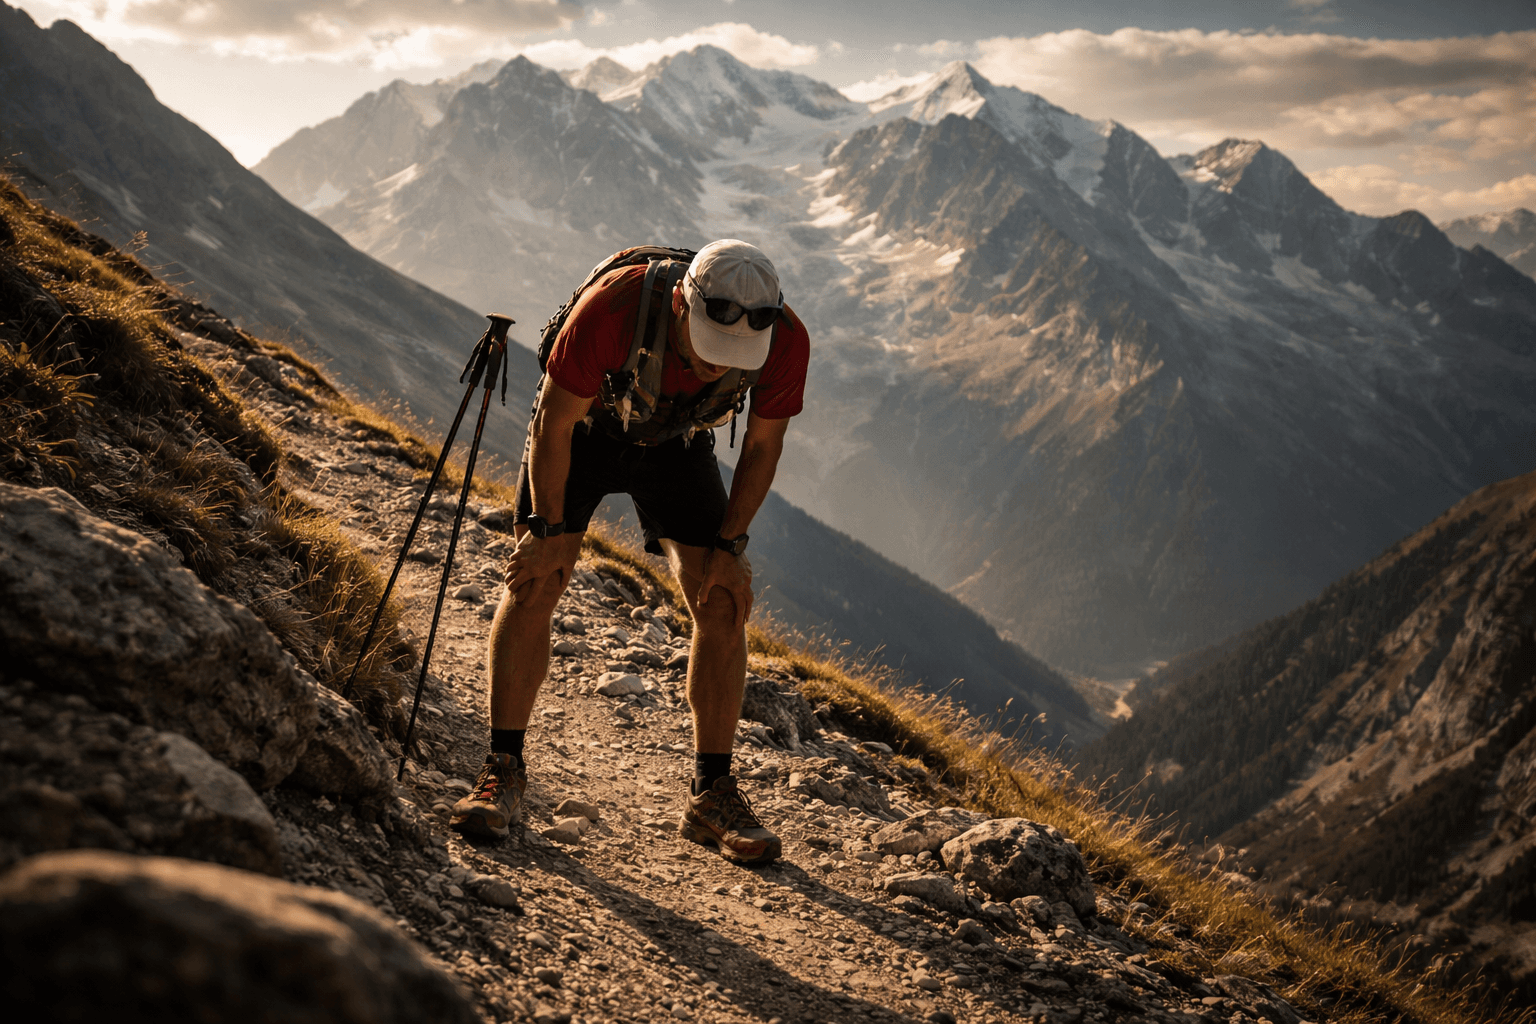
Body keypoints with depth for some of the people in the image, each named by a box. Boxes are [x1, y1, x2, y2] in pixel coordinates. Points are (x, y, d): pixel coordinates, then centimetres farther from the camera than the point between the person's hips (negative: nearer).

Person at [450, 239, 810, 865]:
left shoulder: (786, 342, -31)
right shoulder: (614, 307, -40)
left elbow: (763, 444, -11)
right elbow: (555, 423, -24)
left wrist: (728, 543, -11)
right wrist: (549, 528, -17)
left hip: (675, 444, 2)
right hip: (582, 427, -2)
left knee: (724, 602, -8)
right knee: (535, 580, -15)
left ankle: (712, 795, 2)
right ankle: (502, 772, -3)